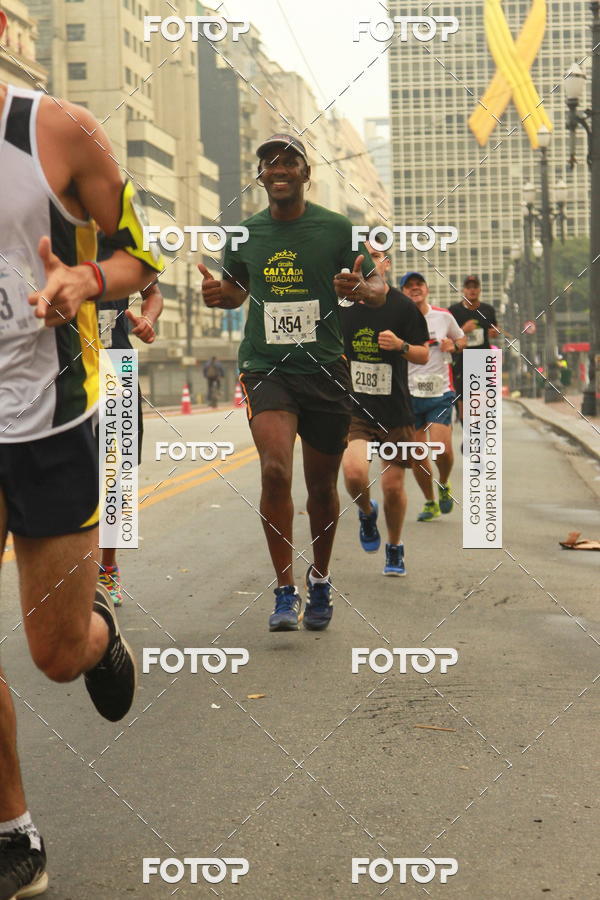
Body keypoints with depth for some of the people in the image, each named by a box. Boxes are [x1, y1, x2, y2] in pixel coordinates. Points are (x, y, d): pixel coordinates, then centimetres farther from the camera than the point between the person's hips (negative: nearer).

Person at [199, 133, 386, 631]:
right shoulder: (244, 234, 6)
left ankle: (320, 577, 34)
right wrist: (218, 293, -2)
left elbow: (379, 287, 6)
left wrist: (362, 289, -18)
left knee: (322, 485, 9)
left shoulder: (337, 229, -1)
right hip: (265, 367, 0)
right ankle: (286, 591, -9)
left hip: (325, 369, 0)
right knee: (275, 469, -20)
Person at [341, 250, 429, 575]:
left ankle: (395, 548, 29)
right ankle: (366, 512, 13)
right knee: (354, 472, -22)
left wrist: (401, 346, -20)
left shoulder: (403, 307, -3)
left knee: (393, 486, 4)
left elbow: (424, 355, -1)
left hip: (395, 411, -1)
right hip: (353, 406, 1)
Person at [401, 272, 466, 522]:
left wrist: (454, 345, -3)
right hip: (409, 395, 0)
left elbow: (462, 339, 19)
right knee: (416, 455, 2)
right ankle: (430, 502, 22)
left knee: (442, 449, -14)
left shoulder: (444, 316, 4)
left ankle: (444, 485, 18)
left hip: (440, 392, 0)